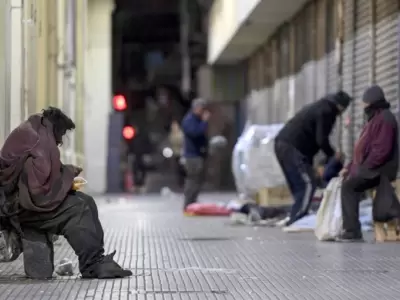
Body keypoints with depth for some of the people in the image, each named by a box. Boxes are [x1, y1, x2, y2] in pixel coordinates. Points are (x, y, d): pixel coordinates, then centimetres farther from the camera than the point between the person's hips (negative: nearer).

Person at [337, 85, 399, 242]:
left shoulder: (385, 119, -12)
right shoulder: (374, 118, 22)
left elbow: (381, 151, -22)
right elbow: (364, 149, 22)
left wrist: (362, 168, -19)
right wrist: (350, 167, 11)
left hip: (379, 170, -11)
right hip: (370, 168, 11)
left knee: (349, 186, -23)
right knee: (343, 181, 4)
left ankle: (352, 230, -24)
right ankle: (346, 227, -1)